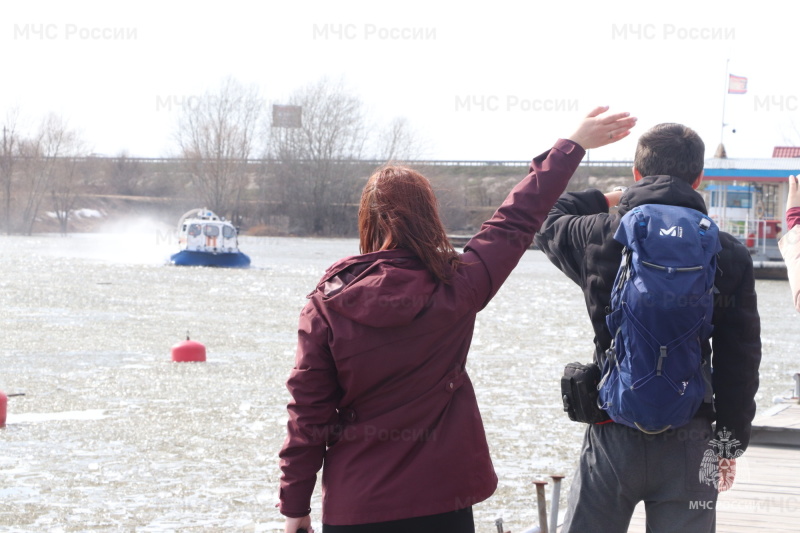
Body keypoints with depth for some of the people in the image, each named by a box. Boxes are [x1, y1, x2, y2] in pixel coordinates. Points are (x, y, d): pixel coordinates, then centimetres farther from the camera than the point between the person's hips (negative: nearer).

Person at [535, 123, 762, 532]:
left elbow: (546, 220, 20)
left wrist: (607, 199, 32)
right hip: (688, 442, 0)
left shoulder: (598, 236, -4)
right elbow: (740, 360, 1)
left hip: (613, 436, 0)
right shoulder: (729, 254, -2)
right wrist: (731, 441, 10)